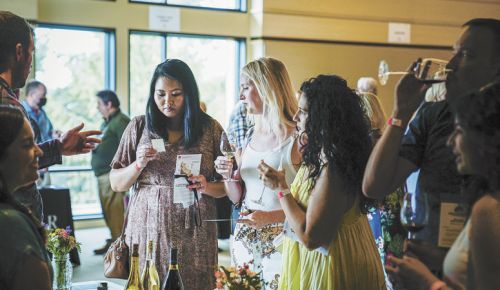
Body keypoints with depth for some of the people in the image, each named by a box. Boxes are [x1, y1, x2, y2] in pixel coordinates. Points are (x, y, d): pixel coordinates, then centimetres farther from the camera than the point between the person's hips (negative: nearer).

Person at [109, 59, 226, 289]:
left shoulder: (210, 129, 1)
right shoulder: (138, 127, 3)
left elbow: (226, 185, 6)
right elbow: (116, 184, 6)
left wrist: (207, 187, -14)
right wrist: (139, 164, -12)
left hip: (194, 235, 0)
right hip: (148, 230, 1)